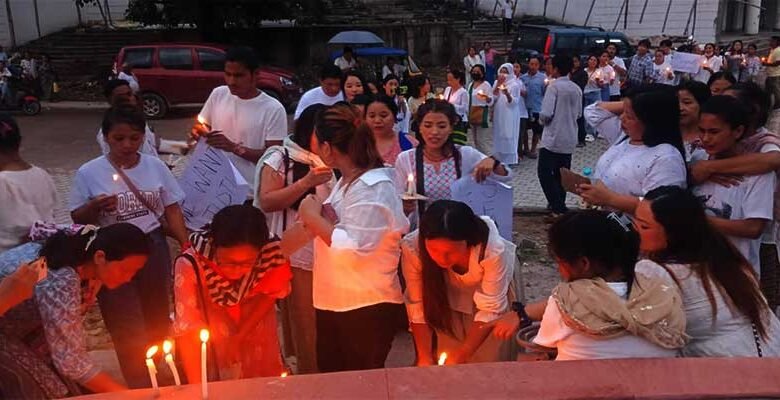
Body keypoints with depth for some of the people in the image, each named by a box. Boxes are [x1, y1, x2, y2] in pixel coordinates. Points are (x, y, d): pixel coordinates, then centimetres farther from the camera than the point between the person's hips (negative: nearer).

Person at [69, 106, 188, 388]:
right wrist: (95, 206, -21)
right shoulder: (89, 173, -7)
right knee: (127, 327, -1)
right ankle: (140, 386, 13)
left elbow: (172, 210, 5)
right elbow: (77, 218, 0)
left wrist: (185, 244, -4)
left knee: (157, 318, 16)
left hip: (153, 248, 3)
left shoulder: (156, 167, -1)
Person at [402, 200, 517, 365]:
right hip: (446, 300, 1)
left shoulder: (493, 249, -39)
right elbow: (417, 304, -22)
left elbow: (490, 310, -28)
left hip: (493, 291, -1)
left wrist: (461, 356, -29)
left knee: (490, 361, 6)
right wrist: (425, 357, -22)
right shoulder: (412, 247, -34)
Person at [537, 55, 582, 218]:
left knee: (545, 172, -1)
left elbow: (546, 114, -19)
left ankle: (559, 209, -6)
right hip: (570, 139, 7)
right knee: (561, 174, 15)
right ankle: (559, 207, 20)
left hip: (553, 138, -7)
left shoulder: (554, 86, -13)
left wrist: (542, 119, 2)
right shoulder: (577, 89, 7)